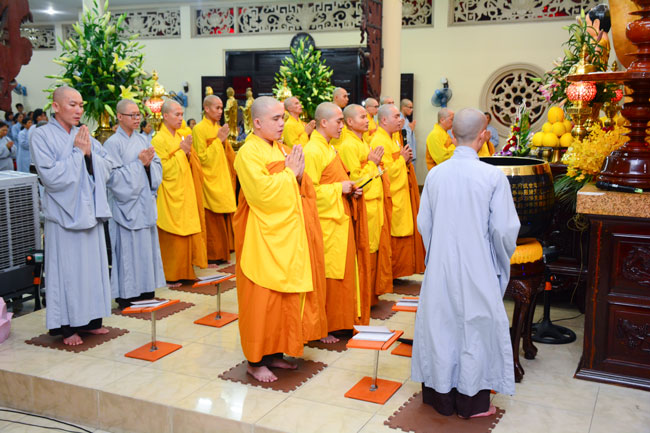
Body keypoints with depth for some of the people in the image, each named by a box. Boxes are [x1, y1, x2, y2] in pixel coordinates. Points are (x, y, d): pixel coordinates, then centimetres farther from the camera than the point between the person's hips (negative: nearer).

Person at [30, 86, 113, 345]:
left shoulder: (85, 135, 10)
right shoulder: (42, 136, -7)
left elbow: (107, 169, 6)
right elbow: (51, 176, -16)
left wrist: (90, 154, -10)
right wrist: (77, 152, -13)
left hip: (90, 212, 6)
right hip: (64, 214, -6)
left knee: (93, 265, 10)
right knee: (67, 269, 0)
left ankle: (89, 319, 23)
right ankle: (67, 326, 11)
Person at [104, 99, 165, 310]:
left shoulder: (143, 140, 12)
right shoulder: (113, 143, -8)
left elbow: (158, 167, 11)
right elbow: (114, 176, -15)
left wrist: (149, 163, -10)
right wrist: (139, 162, -15)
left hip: (145, 203, 7)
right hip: (126, 204, -7)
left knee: (147, 246, 10)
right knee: (128, 248, -4)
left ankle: (146, 291, 20)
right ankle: (126, 295, 6)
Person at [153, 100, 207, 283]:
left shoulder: (181, 138, 13)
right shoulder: (159, 140, -9)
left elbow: (193, 167, 13)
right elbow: (162, 170, -16)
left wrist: (188, 153, -6)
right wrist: (180, 151, -15)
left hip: (185, 195, 7)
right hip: (170, 197, -7)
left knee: (187, 236, 8)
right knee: (172, 239, -4)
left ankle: (184, 271, 16)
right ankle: (170, 275, 5)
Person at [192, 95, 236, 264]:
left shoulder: (219, 128, 14)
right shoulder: (199, 129, -8)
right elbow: (202, 158, -15)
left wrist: (224, 141, 5)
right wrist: (218, 140, -16)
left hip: (223, 179, 7)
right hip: (210, 181, -7)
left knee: (225, 218, 9)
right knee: (212, 220, -5)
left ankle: (223, 252, 18)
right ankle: (211, 255, 5)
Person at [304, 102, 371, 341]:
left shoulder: (327, 148, 15)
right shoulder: (313, 151, -16)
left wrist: (350, 189, 5)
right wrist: (339, 189, -17)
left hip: (339, 221, 10)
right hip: (326, 225, -10)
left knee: (341, 274, 15)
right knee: (326, 276, -1)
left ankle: (337, 320, 26)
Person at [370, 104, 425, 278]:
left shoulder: (391, 140, 16)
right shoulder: (379, 142, -17)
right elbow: (387, 172, -23)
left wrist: (405, 159, 6)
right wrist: (402, 159, -11)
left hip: (401, 196, 11)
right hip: (392, 197, -10)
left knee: (404, 234, 13)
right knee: (394, 237, -4)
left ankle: (398, 270, 21)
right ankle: (391, 273, 5)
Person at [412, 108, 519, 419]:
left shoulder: (435, 174, -4)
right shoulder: (493, 176, -14)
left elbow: (423, 224, 2)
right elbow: (504, 230, -10)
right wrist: (502, 262, 9)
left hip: (440, 268, 3)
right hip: (478, 270, -3)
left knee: (440, 326, 15)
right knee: (475, 328, 11)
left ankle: (439, 395, 28)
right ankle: (472, 401, 24)